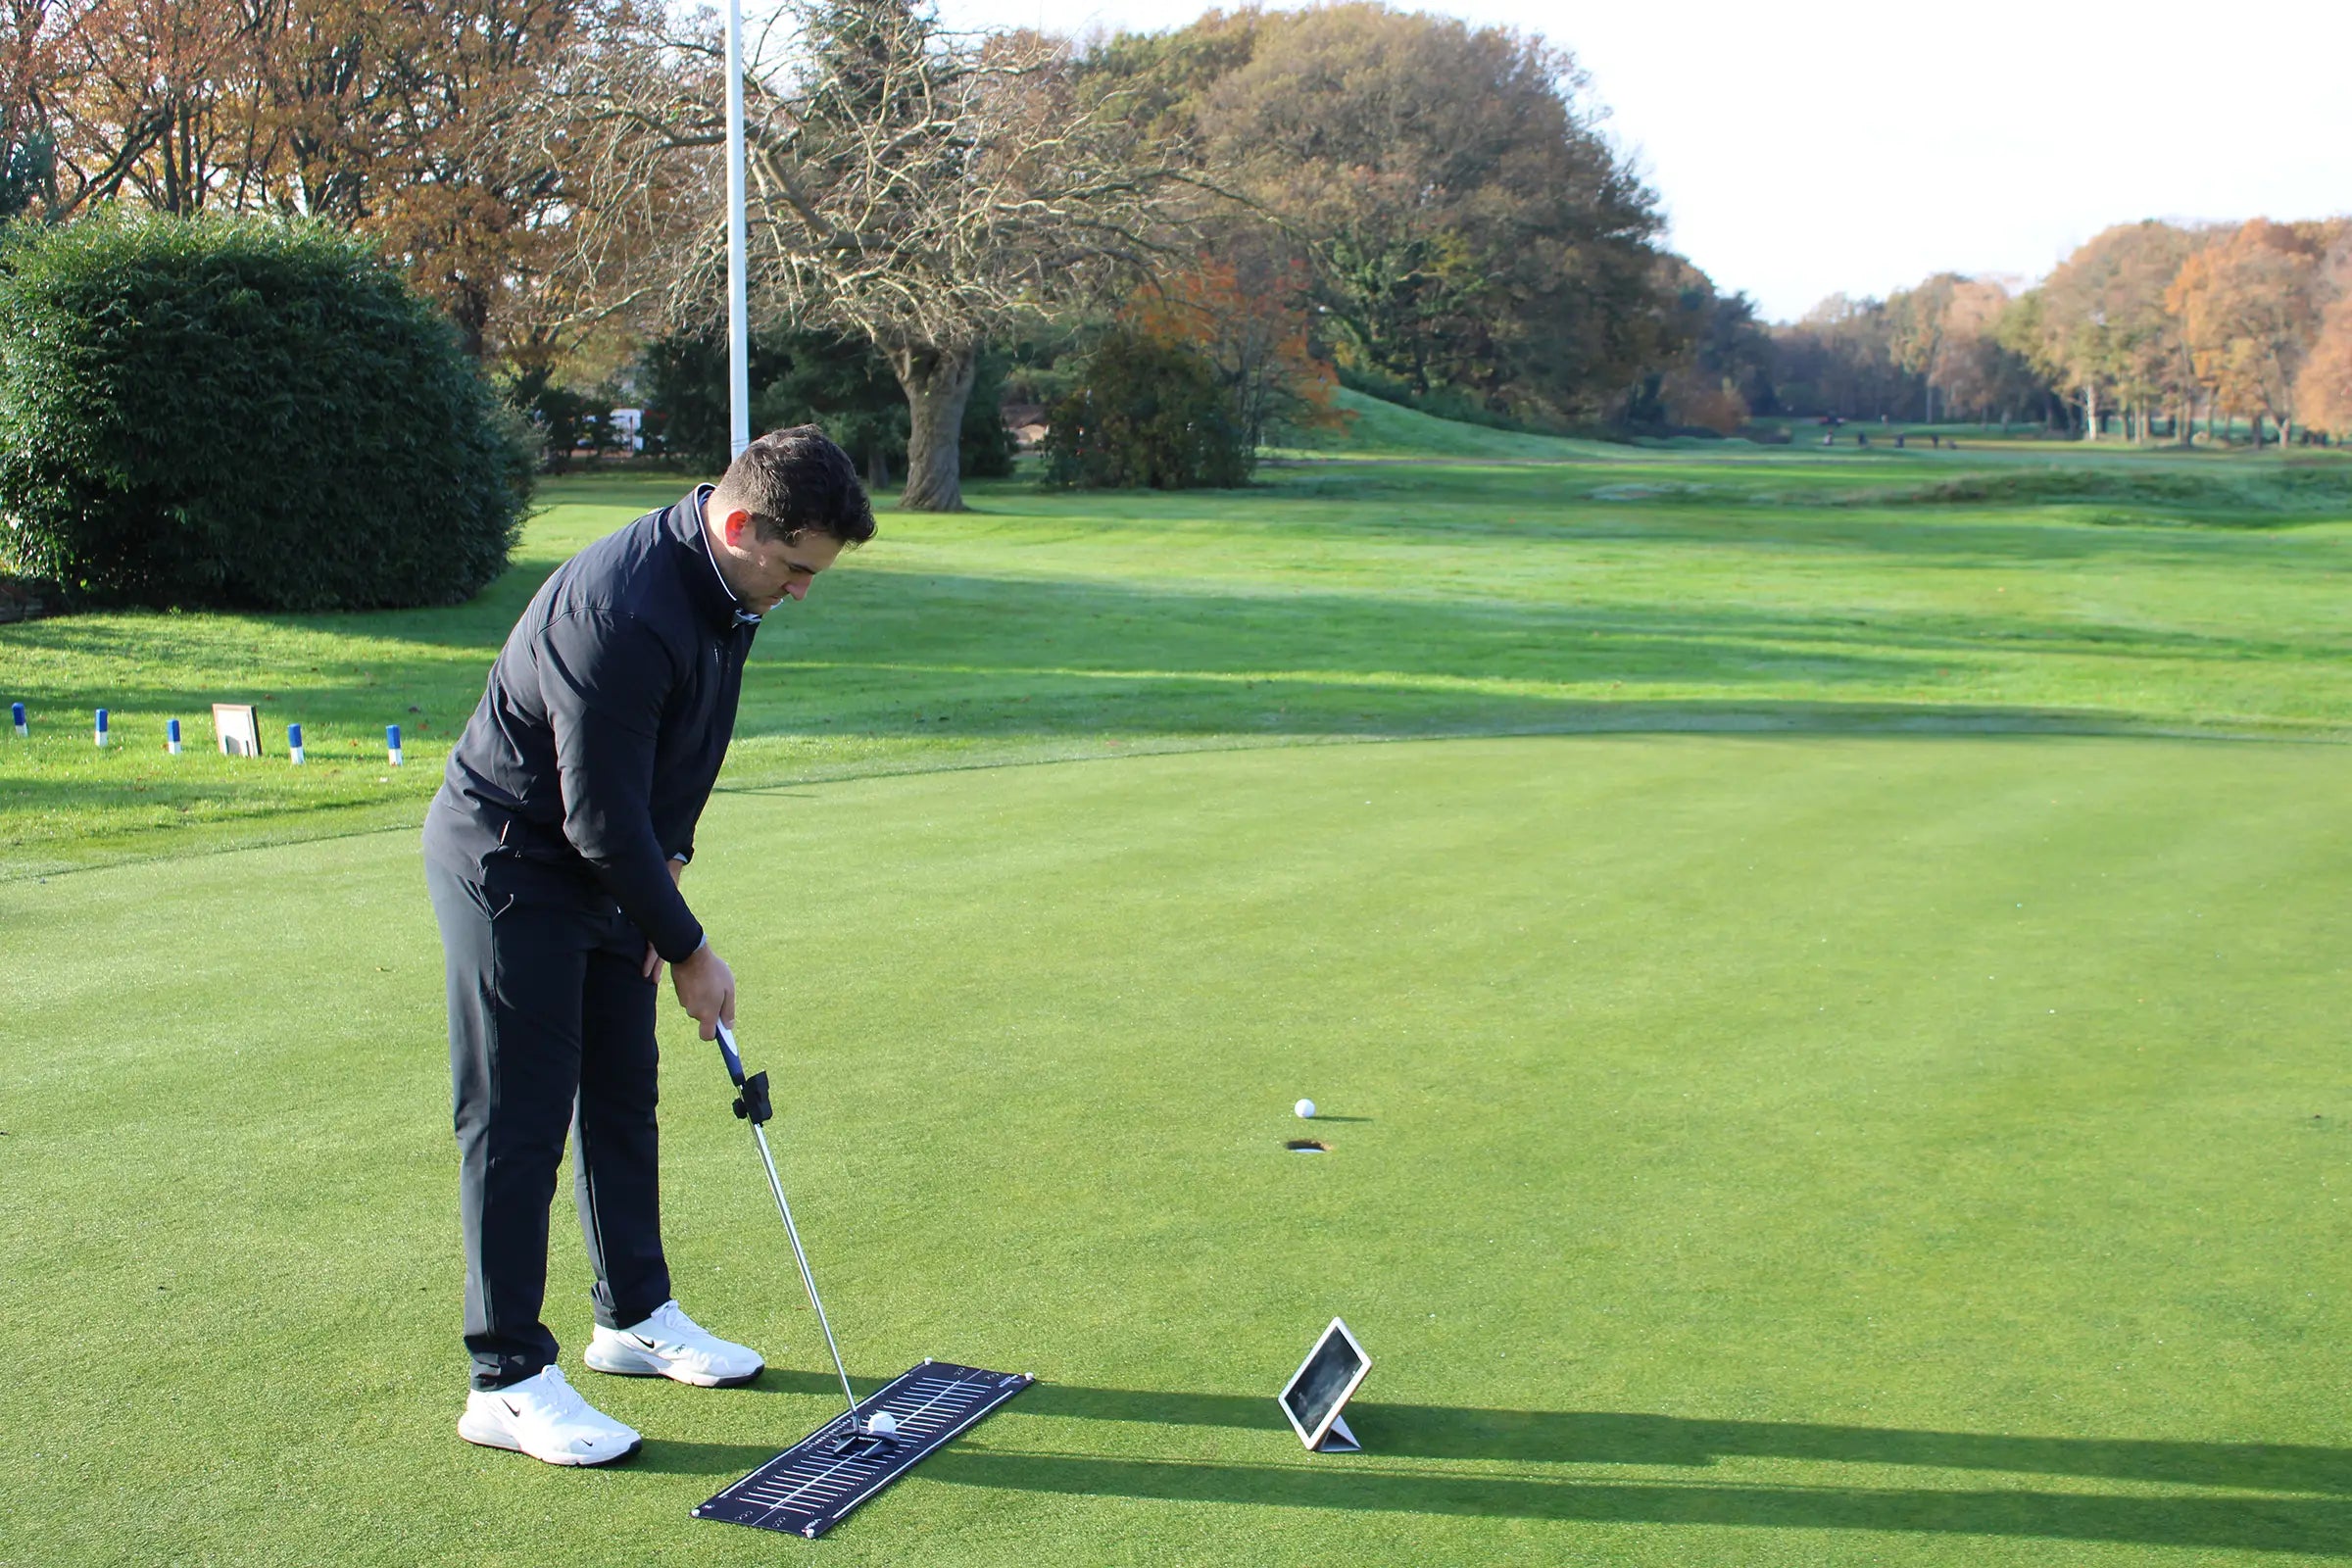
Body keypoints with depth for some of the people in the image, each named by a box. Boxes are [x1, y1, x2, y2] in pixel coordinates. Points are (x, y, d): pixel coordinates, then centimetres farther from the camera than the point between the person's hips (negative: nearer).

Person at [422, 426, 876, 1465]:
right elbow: (601, 816, -28)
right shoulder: (620, 610, -33)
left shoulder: (724, 585, -3)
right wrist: (688, 948, -18)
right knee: (518, 1119, -4)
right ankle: (505, 1381, 6)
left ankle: (636, 1317, 29)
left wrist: (671, 861, 2)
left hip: (605, 862, 9)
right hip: (507, 863, -9)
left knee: (622, 1089, 15)